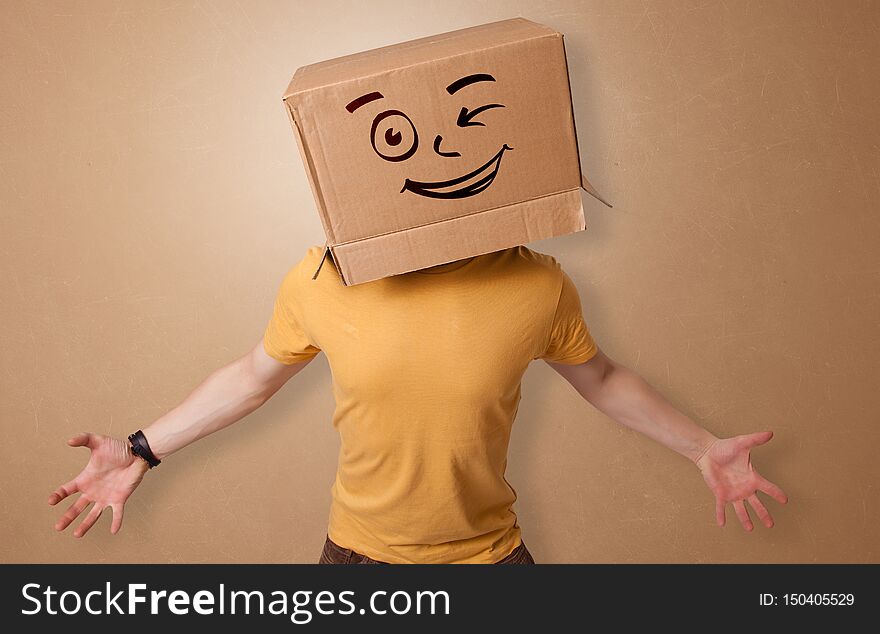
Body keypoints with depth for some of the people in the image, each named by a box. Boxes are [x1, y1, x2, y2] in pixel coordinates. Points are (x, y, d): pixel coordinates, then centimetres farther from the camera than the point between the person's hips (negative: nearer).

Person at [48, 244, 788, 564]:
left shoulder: (538, 283, -18)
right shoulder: (322, 281, -17)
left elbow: (600, 377, 1)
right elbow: (253, 376, 0)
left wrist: (704, 448, 2)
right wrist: (142, 451, 0)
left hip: (487, 548, 0)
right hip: (359, 548, 1)